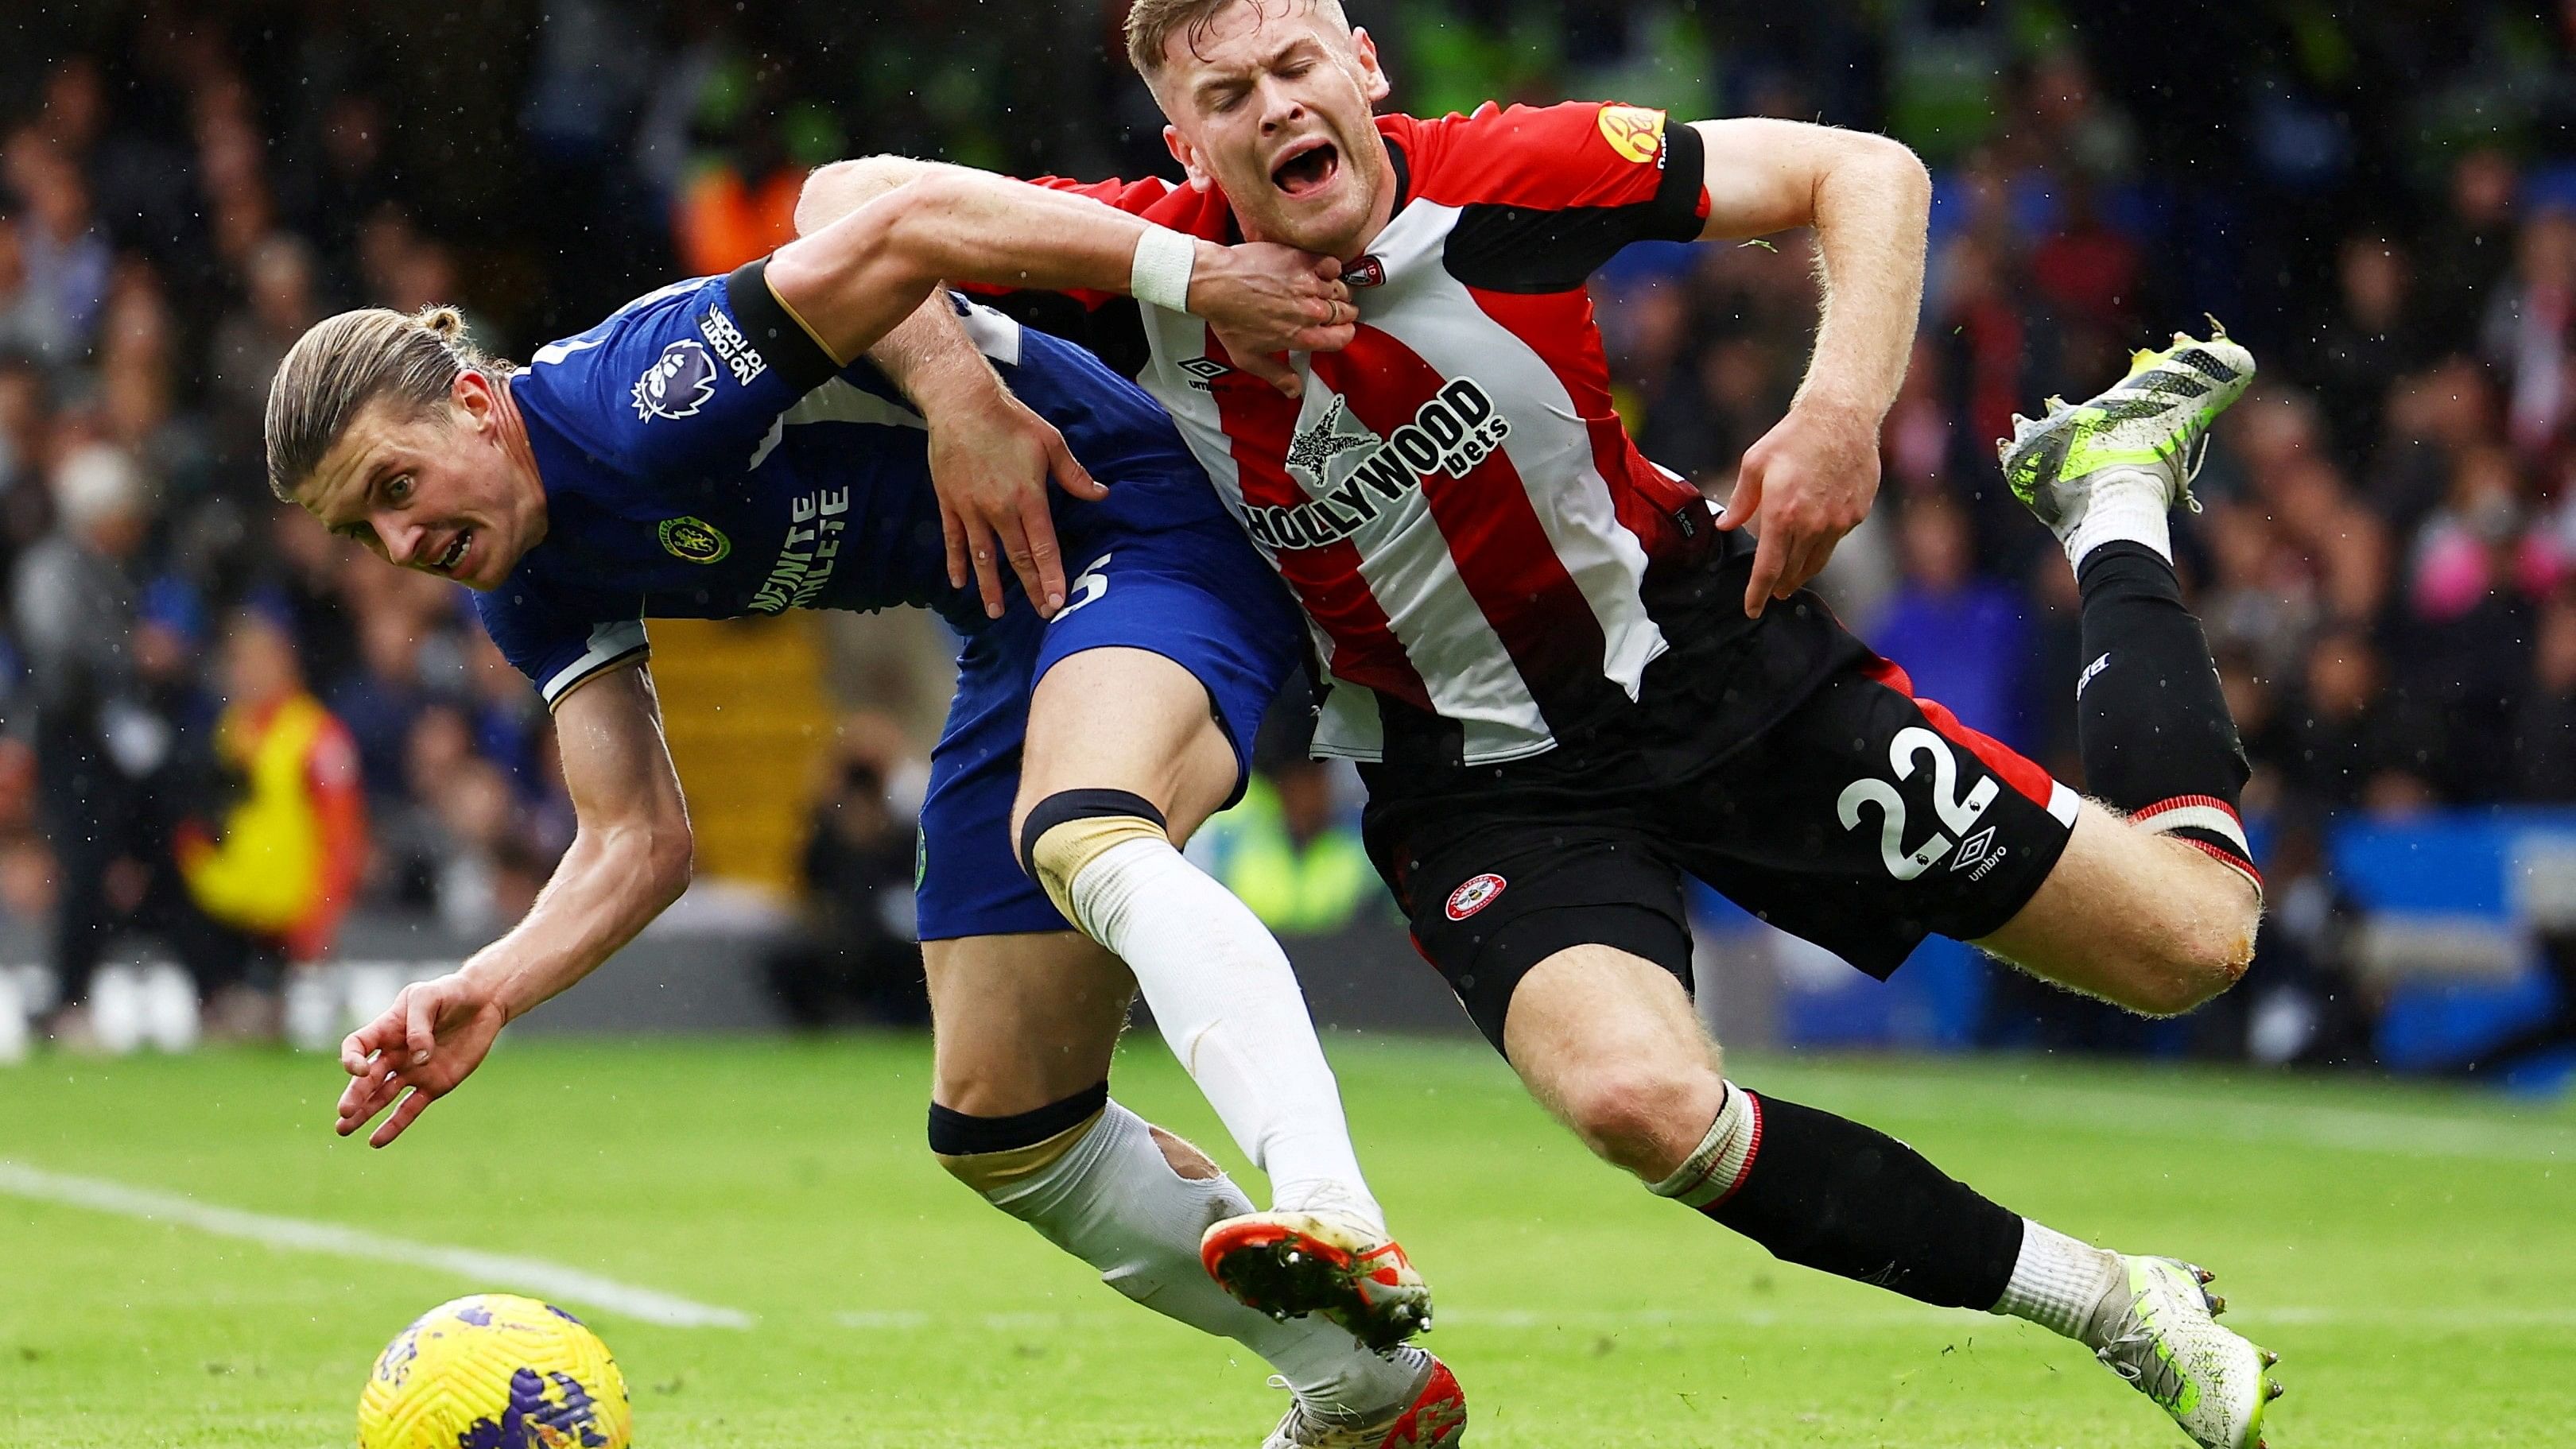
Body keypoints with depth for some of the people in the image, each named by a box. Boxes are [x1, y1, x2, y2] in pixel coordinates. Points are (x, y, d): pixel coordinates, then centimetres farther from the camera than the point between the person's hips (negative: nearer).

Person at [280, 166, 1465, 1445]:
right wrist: (484, 994, -16)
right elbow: (638, 844, 2)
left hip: (1143, 531, -9)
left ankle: (1332, 1218, -60)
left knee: (1087, 845, -41)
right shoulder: (536, 584, 2)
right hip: (1014, 624, 10)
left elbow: (911, 226, -32)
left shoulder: (645, 403, -25)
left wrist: (1200, 276, -36)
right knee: (1000, 1128, 8)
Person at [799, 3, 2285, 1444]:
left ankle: (2112, 491, 26)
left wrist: (1844, 411, -28)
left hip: (1718, 660, 0)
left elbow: (1865, 171, -13)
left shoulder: (1505, 179, -19)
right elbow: (853, 205, -11)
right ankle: (2107, 1304, -15)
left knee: (2192, 933, -1)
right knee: (1639, 1095, -33)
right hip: (1482, 778, 1)